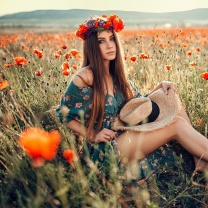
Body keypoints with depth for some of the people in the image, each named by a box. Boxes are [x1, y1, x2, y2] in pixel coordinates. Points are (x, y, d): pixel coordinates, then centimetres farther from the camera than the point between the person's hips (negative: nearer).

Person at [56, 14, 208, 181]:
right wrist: (92, 136, -14)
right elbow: (63, 115, -7)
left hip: (126, 135, 7)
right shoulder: (85, 77, -15)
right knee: (177, 125, -18)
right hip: (106, 149, -7)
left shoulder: (116, 73, 6)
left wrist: (161, 86, -4)